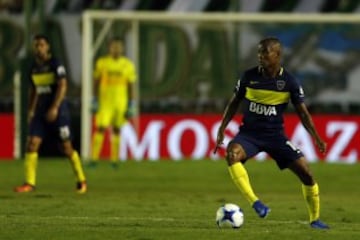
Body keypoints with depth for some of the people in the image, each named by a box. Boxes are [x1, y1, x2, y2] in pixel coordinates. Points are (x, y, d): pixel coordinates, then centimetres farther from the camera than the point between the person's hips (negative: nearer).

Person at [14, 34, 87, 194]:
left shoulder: (56, 65, -10)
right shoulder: (34, 67, 9)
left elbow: (62, 86, -18)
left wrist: (55, 108, -26)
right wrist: (31, 110, 16)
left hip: (58, 110, -6)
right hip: (41, 111, 6)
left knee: (67, 147, 0)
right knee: (32, 143, -8)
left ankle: (81, 181, 16)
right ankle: (30, 183, -8)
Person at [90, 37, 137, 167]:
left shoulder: (128, 65, 1)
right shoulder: (102, 62, -1)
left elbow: (131, 86, 4)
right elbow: (96, 82, 6)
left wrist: (131, 106, 1)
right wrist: (95, 101, 1)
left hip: (120, 102, 1)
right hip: (105, 102, -1)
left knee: (116, 130, 7)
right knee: (100, 128, -10)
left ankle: (114, 160, 15)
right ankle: (94, 159, -9)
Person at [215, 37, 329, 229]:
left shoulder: (289, 82, -6)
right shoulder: (249, 76, -5)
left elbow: (302, 112, 1)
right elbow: (234, 103, 7)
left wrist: (316, 138, -9)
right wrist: (221, 130, 3)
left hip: (275, 134, 1)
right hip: (249, 132, -1)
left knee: (305, 172, -7)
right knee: (232, 154, -34)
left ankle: (315, 219, 15)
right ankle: (255, 202, -34)